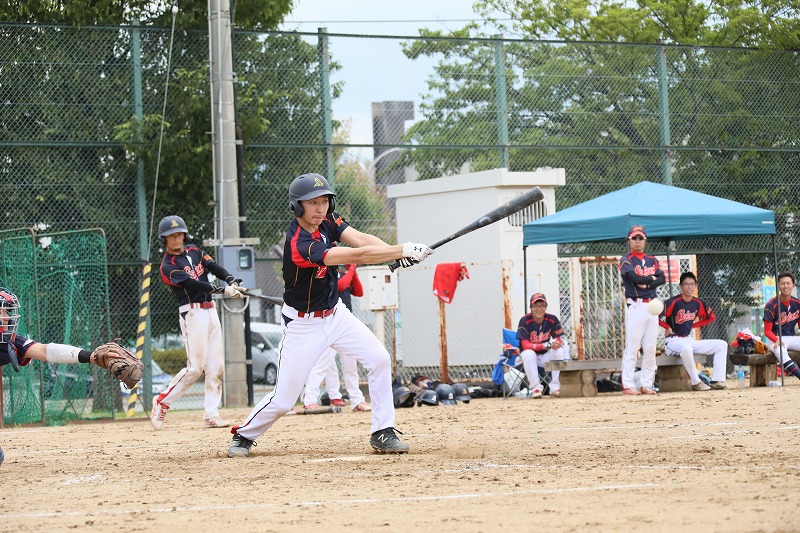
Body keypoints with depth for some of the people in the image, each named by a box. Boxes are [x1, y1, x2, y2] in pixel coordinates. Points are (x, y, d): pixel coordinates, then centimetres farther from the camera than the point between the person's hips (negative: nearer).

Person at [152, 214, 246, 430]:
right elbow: (193, 283, -19)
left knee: (216, 367, 2)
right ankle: (162, 402, 1)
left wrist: (232, 281, -19)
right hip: (192, 313, -7)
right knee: (195, 367, -12)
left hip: (210, 311, 7)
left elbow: (214, 267, 1)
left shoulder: (194, 251, 13)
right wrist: (223, 291, -28)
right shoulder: (168, 266, -9)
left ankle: (211, 413, 5)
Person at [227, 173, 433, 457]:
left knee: (379, 359, -8)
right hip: (304, 325, -7)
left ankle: (382, 433, -1)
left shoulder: (327, 220, -6)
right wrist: (403, 250, -37)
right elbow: (356, 256, -36)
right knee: (283, 399, -5)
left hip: (335, 314, 7)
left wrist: (398, 252, -37)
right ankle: (243, 435, 20)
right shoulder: (300, 245, -30)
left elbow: (360, 239, -19)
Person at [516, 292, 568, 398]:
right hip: (530, 356, -3)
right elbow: (525, 345, -22)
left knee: (560, 351, -24)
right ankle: (535, 388, -31)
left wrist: (557, 344, -33)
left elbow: (559, 339, -6)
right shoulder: (525, 321, -16)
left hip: (545, 356, 3)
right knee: (528, 354, -36)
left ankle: (555, 388, -22)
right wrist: (543, 346, -37)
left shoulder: (552, 319, -6)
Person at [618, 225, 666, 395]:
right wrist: (651, 278, -1)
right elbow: (635, 278, -16)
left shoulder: (652, 260, 17)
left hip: (652, 306, 6)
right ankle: (628, 385, -10)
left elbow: (662, 279, 3)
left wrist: (646, 284, -11)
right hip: (635, 306, -6)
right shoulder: (626, 260, 0)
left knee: (650, 348, 3)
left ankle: (647, 385, 7)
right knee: (632, 347, -9)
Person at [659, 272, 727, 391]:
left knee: (722, 345, 0)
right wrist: (668, 328, -11)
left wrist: (692, 325, 11)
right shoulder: (674, 302, -14)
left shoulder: (698, 303, 5)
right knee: (686, 348, -43)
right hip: (673, 341, -7)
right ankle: (696, 383, -28)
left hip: (689, 340, 7)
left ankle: (717, 381, -9)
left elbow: (711, 317, 21)